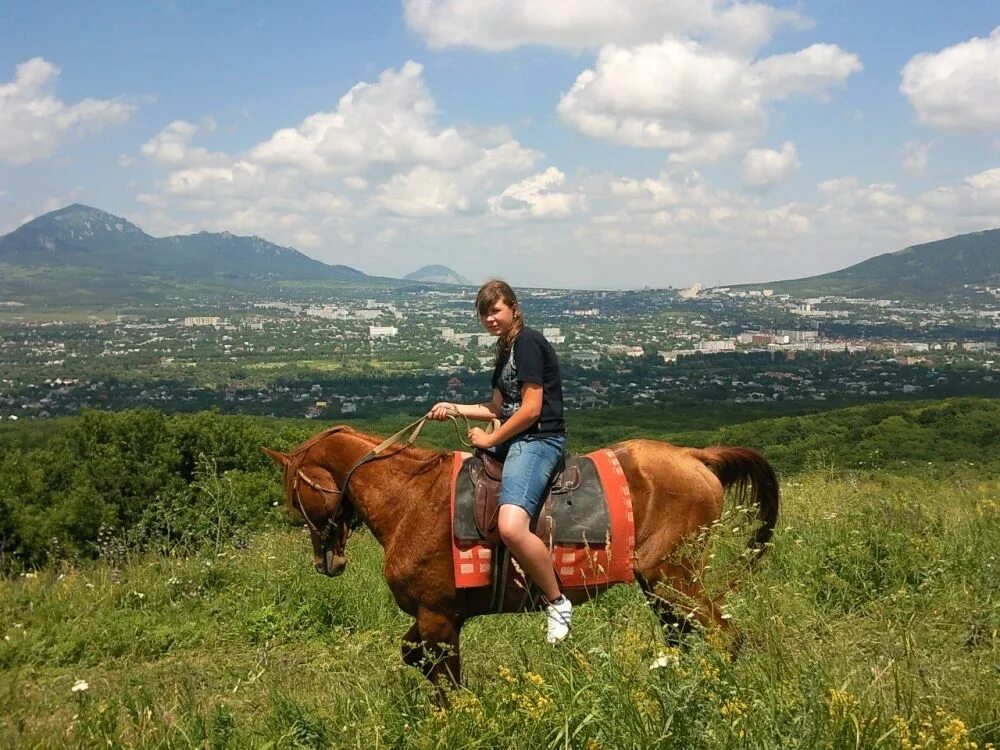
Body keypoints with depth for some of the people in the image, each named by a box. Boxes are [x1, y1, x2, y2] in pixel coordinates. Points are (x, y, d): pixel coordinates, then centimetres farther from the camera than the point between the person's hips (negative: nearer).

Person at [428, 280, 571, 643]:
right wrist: (454, 409, 10)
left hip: (539, 440, -11)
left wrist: (490, 439, -9)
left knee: (511, 526, -32)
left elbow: (531, 409, -18)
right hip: (513, 441, 11)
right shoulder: (506, 351, 18)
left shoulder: (527, 343, -12)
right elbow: (498, 408, 22)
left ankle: (557, 603, -14)